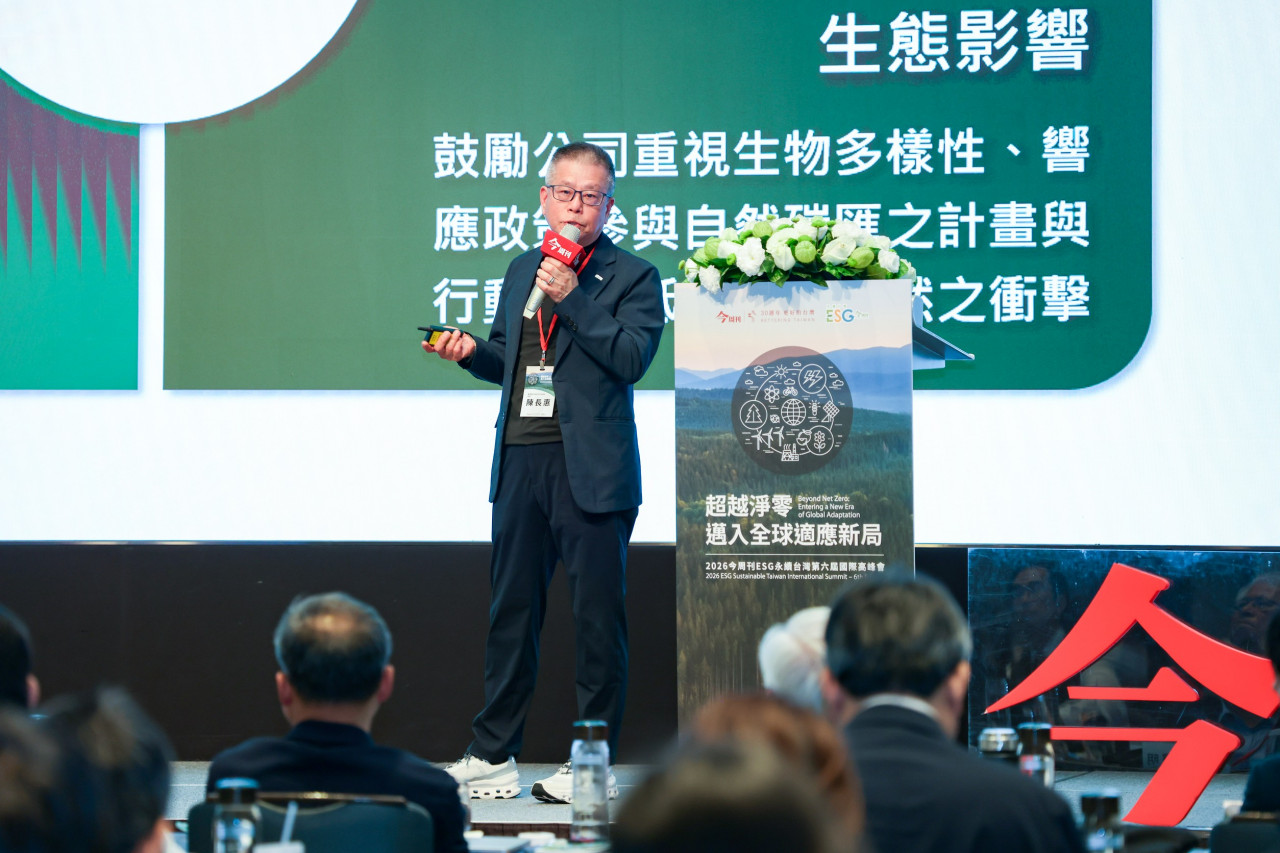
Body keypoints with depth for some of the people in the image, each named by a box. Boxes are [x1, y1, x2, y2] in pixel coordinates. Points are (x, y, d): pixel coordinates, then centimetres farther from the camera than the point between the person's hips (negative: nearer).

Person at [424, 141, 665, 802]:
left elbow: (631, 358, -15)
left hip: (590, 469, -5)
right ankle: (492, 755, 17)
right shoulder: (522, 271, 17)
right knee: (510, 611, 10)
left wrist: (573, 297, -20)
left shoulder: (632, 277, -1)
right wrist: (471, 352, 3)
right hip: (520, 462, 6)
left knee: (597, 617, 0)